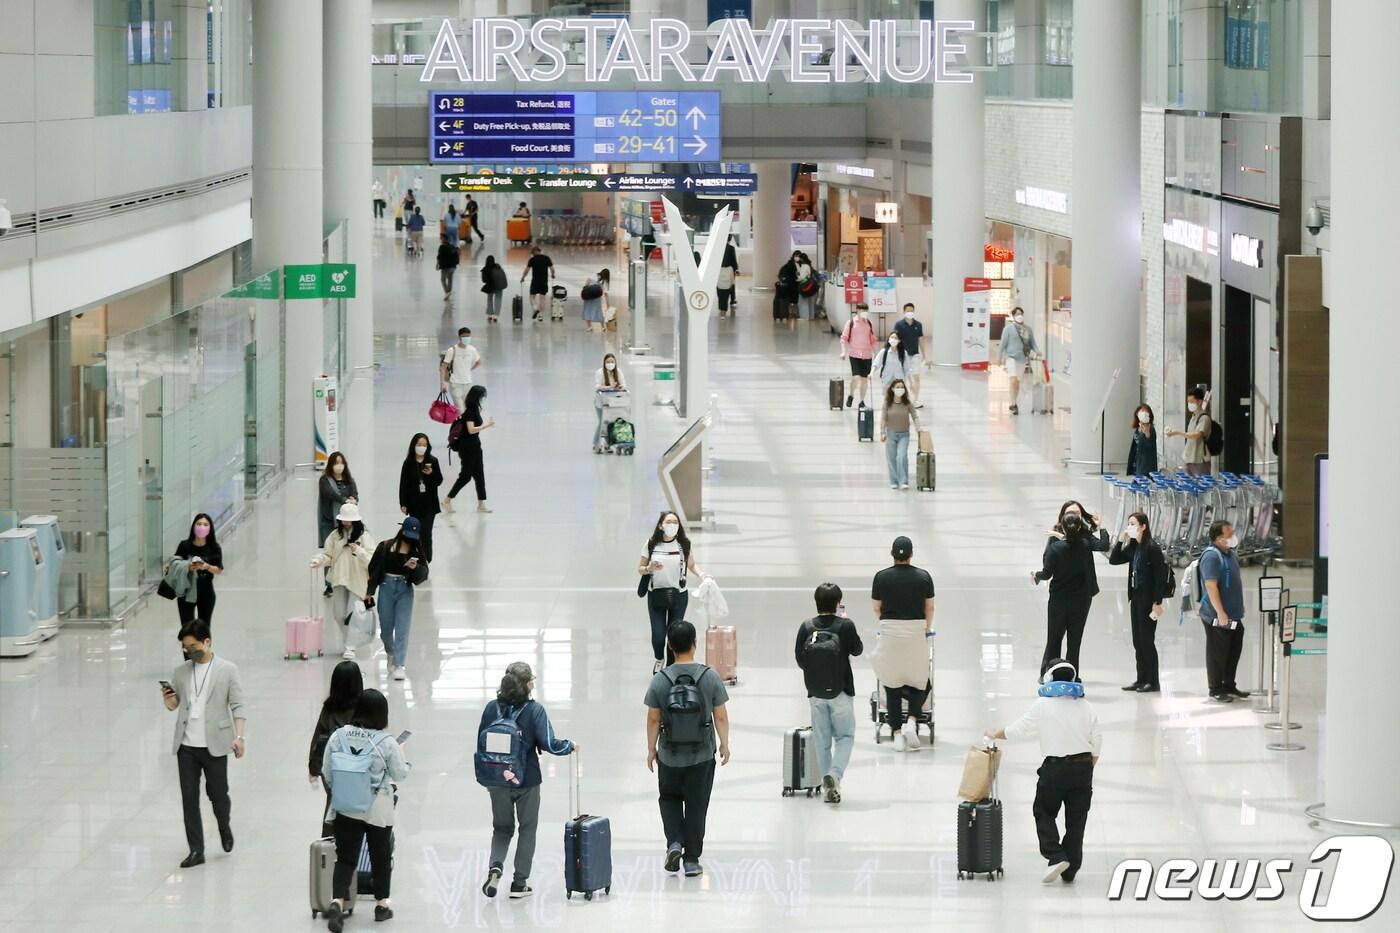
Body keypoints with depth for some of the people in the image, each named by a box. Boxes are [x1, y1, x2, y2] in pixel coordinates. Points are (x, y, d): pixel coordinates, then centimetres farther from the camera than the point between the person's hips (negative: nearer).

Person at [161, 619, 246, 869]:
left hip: (214, 745, -3)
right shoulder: (181, 672, 8)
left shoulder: (227, 670, -2)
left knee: (217, 794, 5)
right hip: (186, 745, 3)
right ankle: (196, 850, 7)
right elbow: (173, 704, 14)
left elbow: (237, 706, -3)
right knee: (189, 799, 1)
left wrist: (239, 736, -14)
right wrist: (168, 699, -10)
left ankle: (224, 825, 37)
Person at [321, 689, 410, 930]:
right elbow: (399, 775, -4)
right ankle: (381, 904, 26)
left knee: (345, 857, 6)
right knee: (380, 856, 16)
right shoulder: (387, 742, -15)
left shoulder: (338, 736, -7)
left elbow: (327, 772, -1)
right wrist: (403, 760, 16)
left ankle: (337, 901, -13)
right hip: (378, 810, -2)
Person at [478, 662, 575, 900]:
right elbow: (549, 744, -19)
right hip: (527, 780, -3)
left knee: (502, 828, 19)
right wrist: (571, 746, 1)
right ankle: (519, 883, 15)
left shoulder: (492, 708, -5)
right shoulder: (534, 710, -15)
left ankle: (496, 865, -7)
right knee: (527, 829, 15)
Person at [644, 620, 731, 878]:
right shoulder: (710, 678, -9)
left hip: (669, 756, 0)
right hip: (702, 757, 0)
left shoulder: (660, 680, -9)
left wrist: (651, 749, 8)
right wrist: (725, 744, 10)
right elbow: (720, 716, -4)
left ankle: (674, 842, 1)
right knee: (696, 806, 9)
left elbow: (653, 719, -4)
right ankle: (692, 859, 10)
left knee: (669, 799, 21)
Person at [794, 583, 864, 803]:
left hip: (815, 693, 2)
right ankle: (835, 774, -14)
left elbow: (800, 660, -2)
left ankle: (827, 783, 17)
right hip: (841, 692, -2)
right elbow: (857, 650, 3)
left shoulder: (806, 627, -5)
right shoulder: (845, 626, -12)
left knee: (822, 740, 13)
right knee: (845, 736, 8)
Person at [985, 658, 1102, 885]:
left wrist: (994, 734, 17)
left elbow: (1016, 731, -2)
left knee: (1044, 813, 12)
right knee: (1076, 820, 9)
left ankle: (1056, 857, -5)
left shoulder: (1043, 705, -6)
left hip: (1055, 767, -4)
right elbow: (1096, 743, 7)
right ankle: (1070, 870, 13)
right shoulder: (1086, 706, 5)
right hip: (1083, 765, 4)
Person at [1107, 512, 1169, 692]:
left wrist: (1157, 603, -18)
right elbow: (1113, 560, 15)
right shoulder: (1132, 547, 10)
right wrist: (1120, 540, 3)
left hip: (1148, 600, -8)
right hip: (1135, 598, 8)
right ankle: (1141, 679, 16)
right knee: (1138, 641, 10)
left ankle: (1153, 682, 2)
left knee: (1146, 640, -4)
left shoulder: (1152, 548, -13)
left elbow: (1159, 576, -15)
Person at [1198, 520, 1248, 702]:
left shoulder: (1230, 554, 11)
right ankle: (1215, 690, 9)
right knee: (1217, 653, 1)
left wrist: (1238, 610, 22)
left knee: (1234, 652, 16)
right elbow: (1211, 586, -24)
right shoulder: (1212, 556, -19)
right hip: (1217, 618, -9)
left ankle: (1229, 685, 27)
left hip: (1234, 616, 9)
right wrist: (1221, 613, -26)